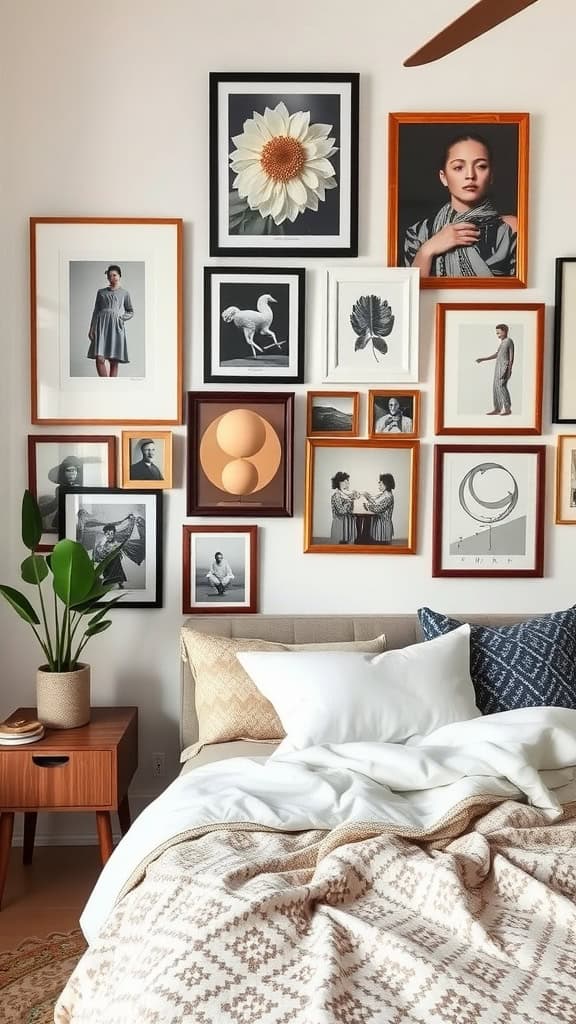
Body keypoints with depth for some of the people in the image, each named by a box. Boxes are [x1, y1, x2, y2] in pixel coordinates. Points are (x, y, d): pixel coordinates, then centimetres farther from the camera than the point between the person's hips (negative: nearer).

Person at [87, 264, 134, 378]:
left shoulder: (124, 293, 14)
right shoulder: (101, 292, 16)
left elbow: (131, 312, 17)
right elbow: (96, 311, 15)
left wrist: (121, 318, -1)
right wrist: (91, 329, 6)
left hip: (116, 327, -1)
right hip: (102, 325, 1)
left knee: (114, 361, -4)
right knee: (99, 359, -14)